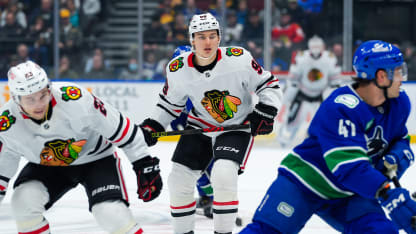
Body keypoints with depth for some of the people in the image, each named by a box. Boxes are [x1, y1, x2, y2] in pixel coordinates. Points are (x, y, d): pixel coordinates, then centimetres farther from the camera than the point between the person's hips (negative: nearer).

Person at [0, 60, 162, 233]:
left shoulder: (75, 100, -33)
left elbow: (120, 128, -22)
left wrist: (144, 164, -18)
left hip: (95, 158, -3)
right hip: (48, 166, 3)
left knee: (111, 212, -23)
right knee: (24, 200, -20)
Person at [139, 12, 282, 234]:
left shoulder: (239, 59, -21)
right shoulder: (178, 70, -12)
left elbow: (269, 85, -9)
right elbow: (170, 103, 7)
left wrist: (265, 112, -21)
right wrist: (151, 127, -2)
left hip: (237, 126, -4)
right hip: (200, 127, 4)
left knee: (223, 175, -25)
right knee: (179, 179, -2)